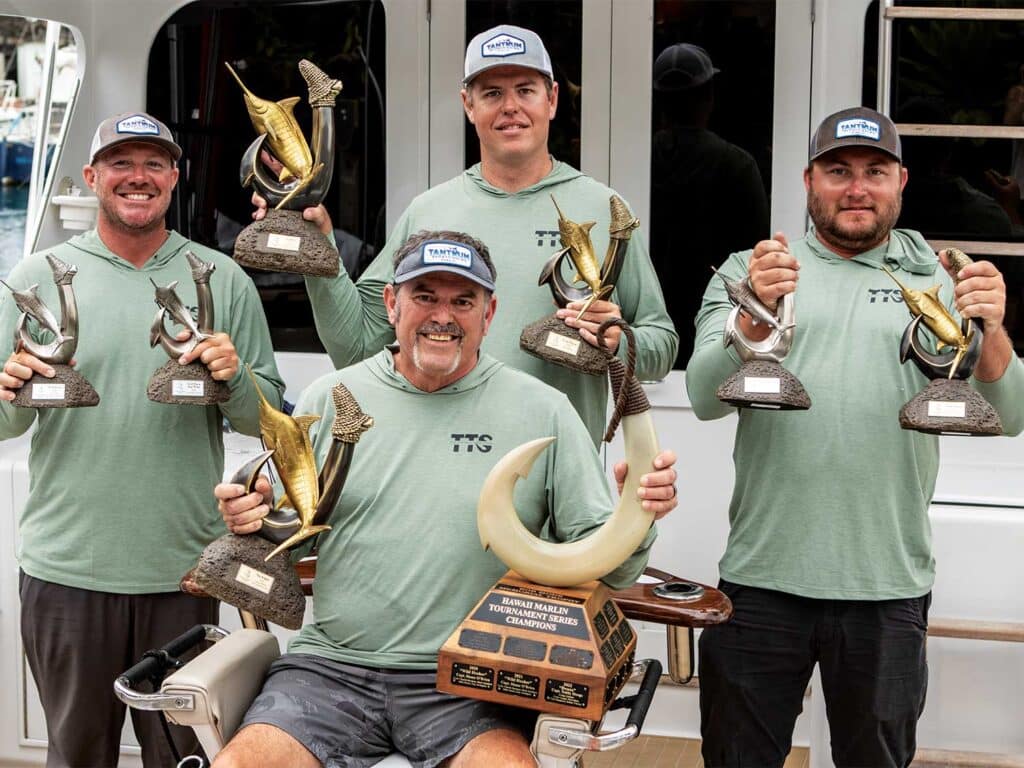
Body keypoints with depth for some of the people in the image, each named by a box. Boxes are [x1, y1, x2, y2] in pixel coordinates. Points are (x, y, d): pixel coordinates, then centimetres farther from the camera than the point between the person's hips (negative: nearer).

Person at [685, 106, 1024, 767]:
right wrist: (757, 315, -27)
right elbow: (706, 397, -10)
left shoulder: (939, 282, 7)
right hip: (763, 574, -1)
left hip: (889, 587, 1)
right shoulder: (751, 272, 4)